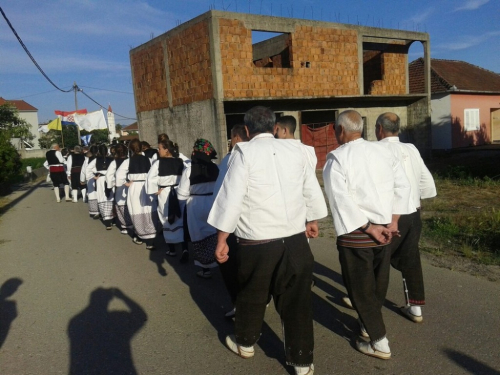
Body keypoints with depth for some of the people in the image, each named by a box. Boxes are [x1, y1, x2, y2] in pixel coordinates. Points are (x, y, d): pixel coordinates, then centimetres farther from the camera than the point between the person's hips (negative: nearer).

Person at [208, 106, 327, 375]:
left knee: (252, 295, 18)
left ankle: (245, 343, 41)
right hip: (295, 239, 3)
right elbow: (312, 191, 13)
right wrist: (312, 220, 29)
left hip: (257, 242, -3)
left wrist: (221, 240, -5)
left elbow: (231, 198, -11)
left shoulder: (244, 152, -6)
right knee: (297, 300, 12)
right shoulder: (296, 149, 6)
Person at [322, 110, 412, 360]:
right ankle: (369, 325, 39)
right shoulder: (383, 151, 4)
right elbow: (402, 186, 3)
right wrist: (393, 222, 2)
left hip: (355, 234, -6)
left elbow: (341, 200, -21)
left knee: (361, 288, 9)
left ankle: (379, 343, 17)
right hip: (384, 229, 6)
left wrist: (368, 228, -16)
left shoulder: (336, 158, -12)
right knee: (378, 283, 20)